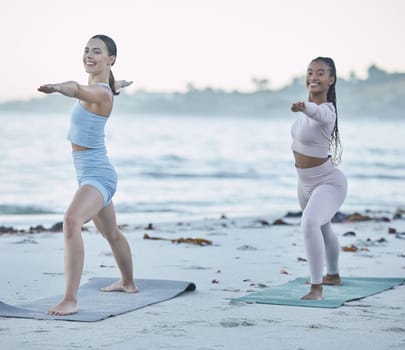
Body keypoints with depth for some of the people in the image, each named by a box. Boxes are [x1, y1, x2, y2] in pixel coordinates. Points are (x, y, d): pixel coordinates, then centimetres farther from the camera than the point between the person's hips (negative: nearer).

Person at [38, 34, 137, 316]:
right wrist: (120, 83, 60)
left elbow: (78, 90, -44)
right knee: (111, 232, 29)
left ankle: (70, 300, -37)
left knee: (72, 221, -33)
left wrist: (57, 87, -67)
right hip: (93, 174, 11)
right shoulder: (101, 86, 8)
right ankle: (128, 283, 53)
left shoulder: (101, 93, -19)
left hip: (97, 175, -11)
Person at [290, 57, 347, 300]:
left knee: (310, 223, -33)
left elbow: (319, 112, -55)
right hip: (306, 183, 10)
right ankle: (333, 276, 53)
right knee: (322, 227, 28)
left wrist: (303, 107, -74)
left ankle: (317, 289, -26)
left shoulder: (327, 111, -27)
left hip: (329, 183, -9)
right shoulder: (309, 106, -3)